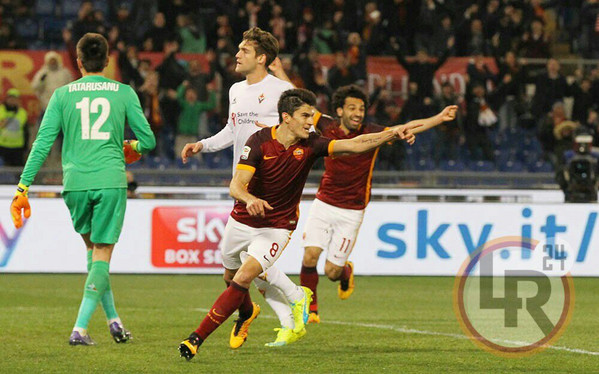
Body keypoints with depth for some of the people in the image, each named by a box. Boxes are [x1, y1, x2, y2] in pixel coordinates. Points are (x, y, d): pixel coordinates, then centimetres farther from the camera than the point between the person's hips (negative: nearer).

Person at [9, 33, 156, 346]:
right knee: (101, 254, 3)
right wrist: (133, 146, 32)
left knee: (92, 247, 20)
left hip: (75, 182, 1)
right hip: (111, 180, -1)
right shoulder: (124, 93, 6)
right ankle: (80, 328, -8)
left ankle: (113, 319, 19)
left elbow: (43, 143, 1)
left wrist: (23, 186, 2)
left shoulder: (62, 94, 7)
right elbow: (148, 141, 8)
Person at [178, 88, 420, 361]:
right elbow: (236, 185, -24)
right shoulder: (260, 141, -17)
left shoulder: (310, 145, -11)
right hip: (242, 222, 1)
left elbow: (355, 145, -18)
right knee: (231, 277, 20)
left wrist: (393, 134, -31)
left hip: (277, 228, -1)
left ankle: (197, 337, -17)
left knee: (244, 278, -21)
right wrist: (250, 199, -47)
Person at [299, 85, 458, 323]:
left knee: (332, 272, -2)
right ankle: (310, 310, 6)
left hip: (351, 212, -2)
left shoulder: (371, 134, -10)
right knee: (310, 255, -13)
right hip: (323, 204, 2)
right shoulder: (328, 127, -5)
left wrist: (439, 118, -32)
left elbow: (407, 128, -20)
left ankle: (346, 272, 36)